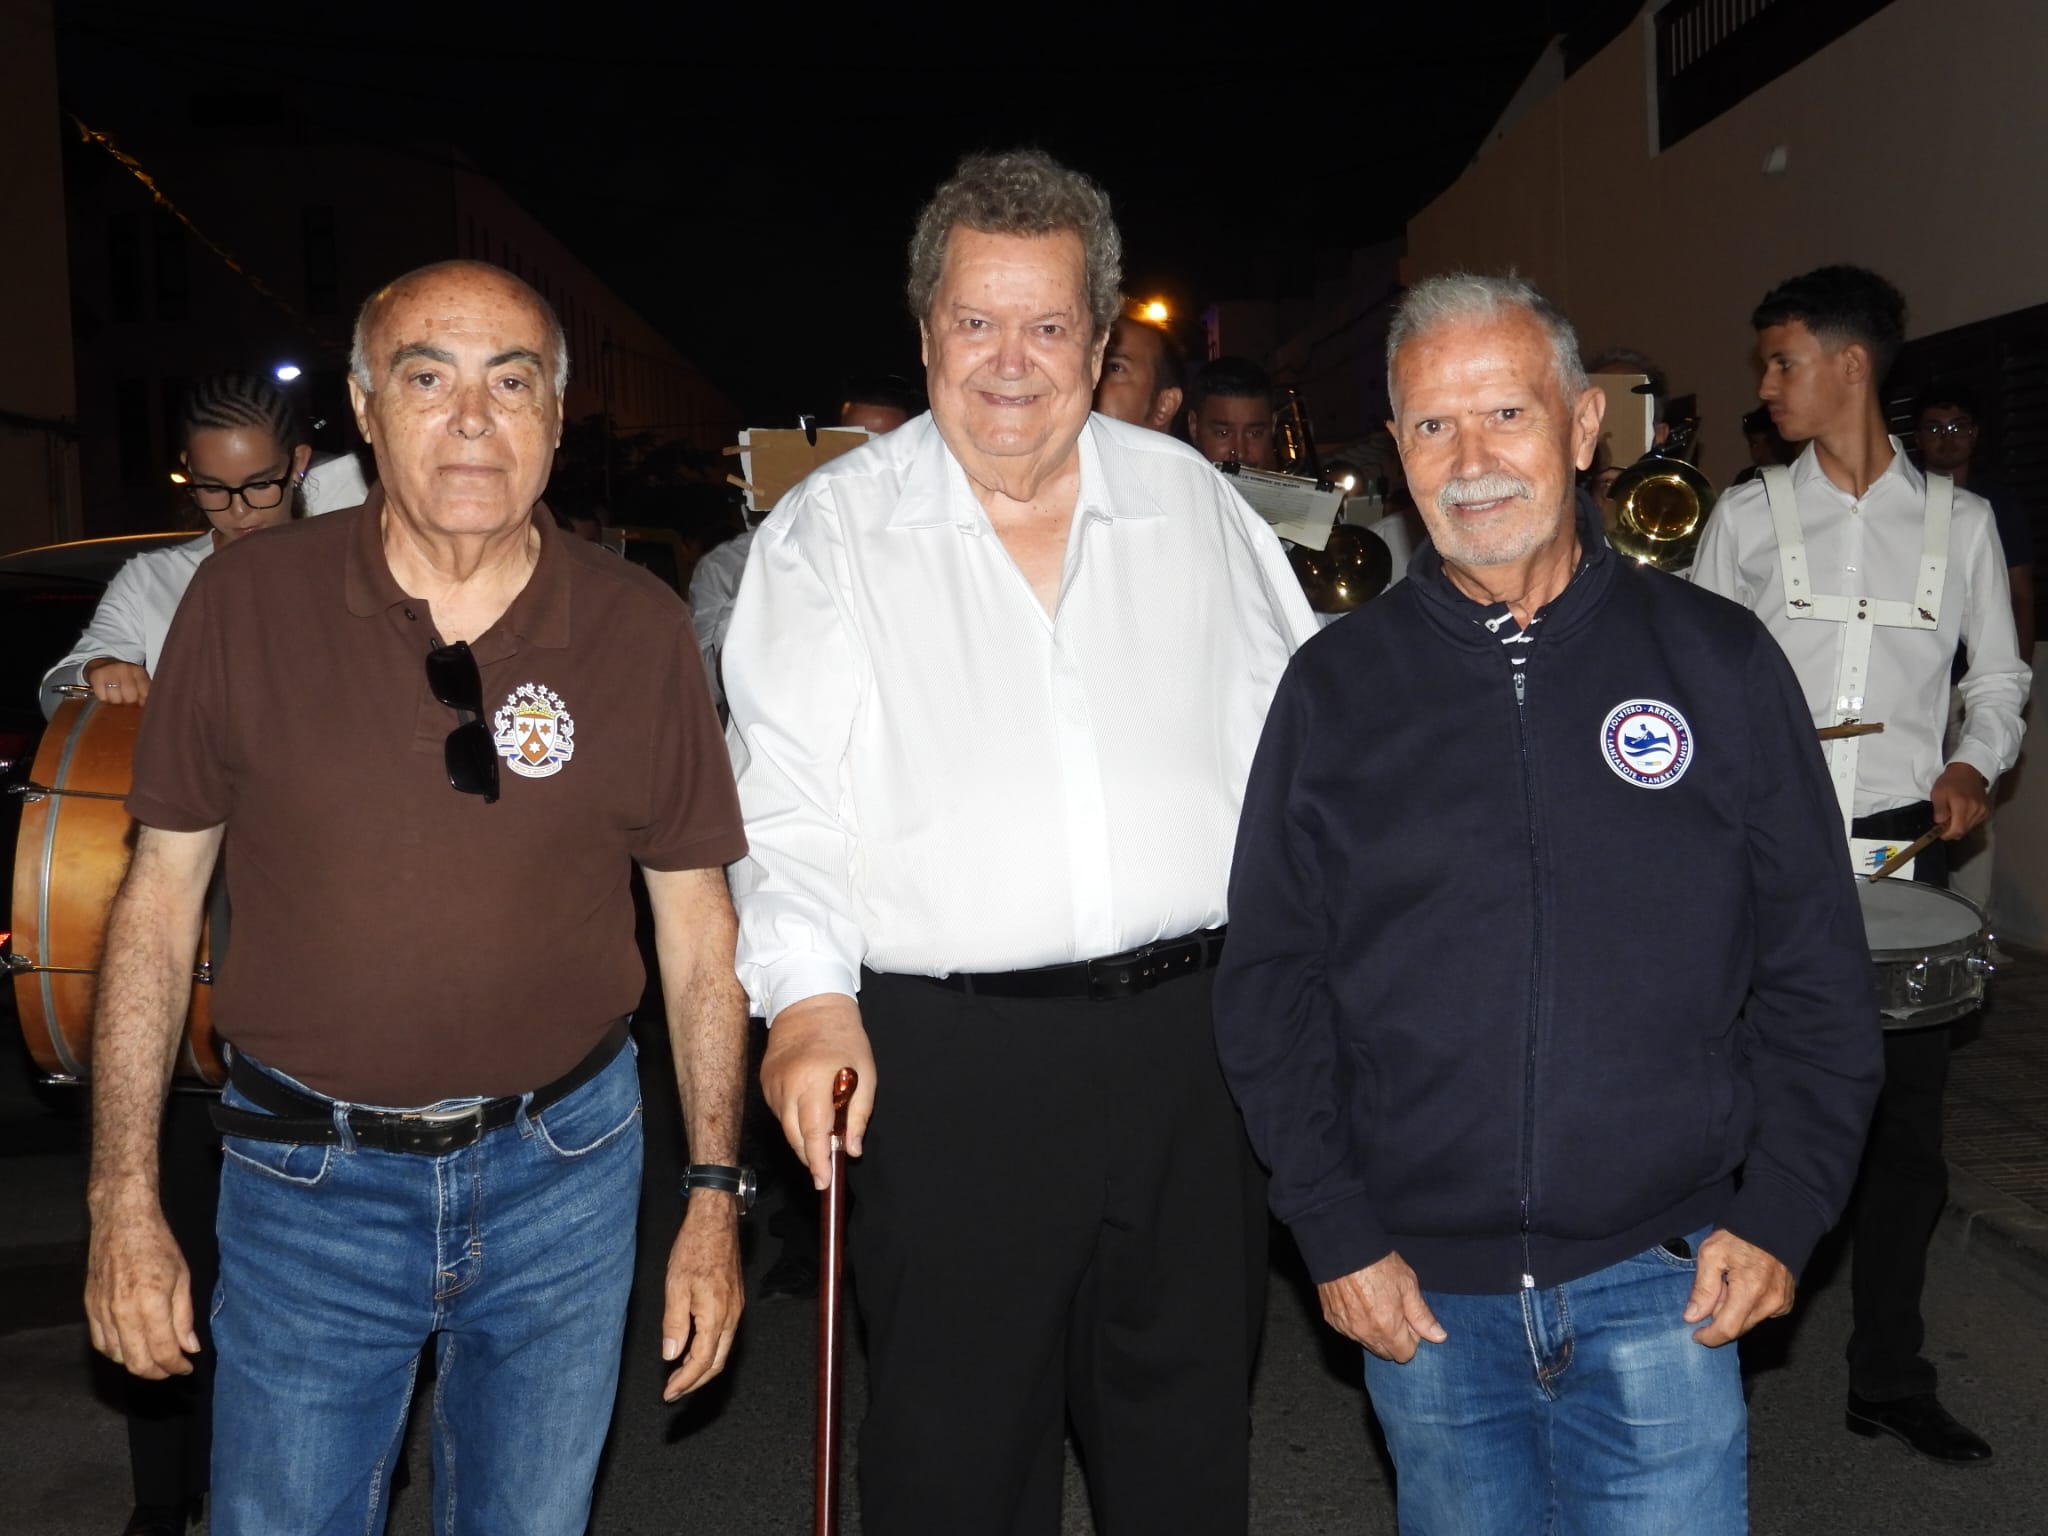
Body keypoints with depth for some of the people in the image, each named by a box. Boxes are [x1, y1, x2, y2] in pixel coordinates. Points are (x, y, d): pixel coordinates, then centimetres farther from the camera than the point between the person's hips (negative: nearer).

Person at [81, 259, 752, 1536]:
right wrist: (125, 1198, -2)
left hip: (563, 1164, 1)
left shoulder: (640, 630, -6)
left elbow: (695, 914, 0)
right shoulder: (246, 602, -8)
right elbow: (162, 892, -1)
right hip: (309, 1182, 0)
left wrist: (716, 1192, 0)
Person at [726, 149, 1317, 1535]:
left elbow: (1294, 729, 13)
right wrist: (807, 996, -16)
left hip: (1192, 1028, 3)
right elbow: (785, 794, -4)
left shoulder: (1190, 499, 9)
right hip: (948, 1053, -2)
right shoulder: (831, 531, 1)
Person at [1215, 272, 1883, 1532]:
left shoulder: (1719, 660, 0)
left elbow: (1816, 968, 4)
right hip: (1421, 1295, 1)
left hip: (1662, 1281, 0)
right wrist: (1333, 1233, -3)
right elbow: (1271, 985, 2)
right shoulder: (1337, 687, 0)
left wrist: (1782, 1211, -3)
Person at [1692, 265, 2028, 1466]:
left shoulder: (1959, 521, 8)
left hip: (1901, 844, 1)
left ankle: (1890, 1378, 21)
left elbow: (2001, 678, 13)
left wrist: (1976, 765, -5)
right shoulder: (1748, 514, 6)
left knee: (1908, 1113, 6)